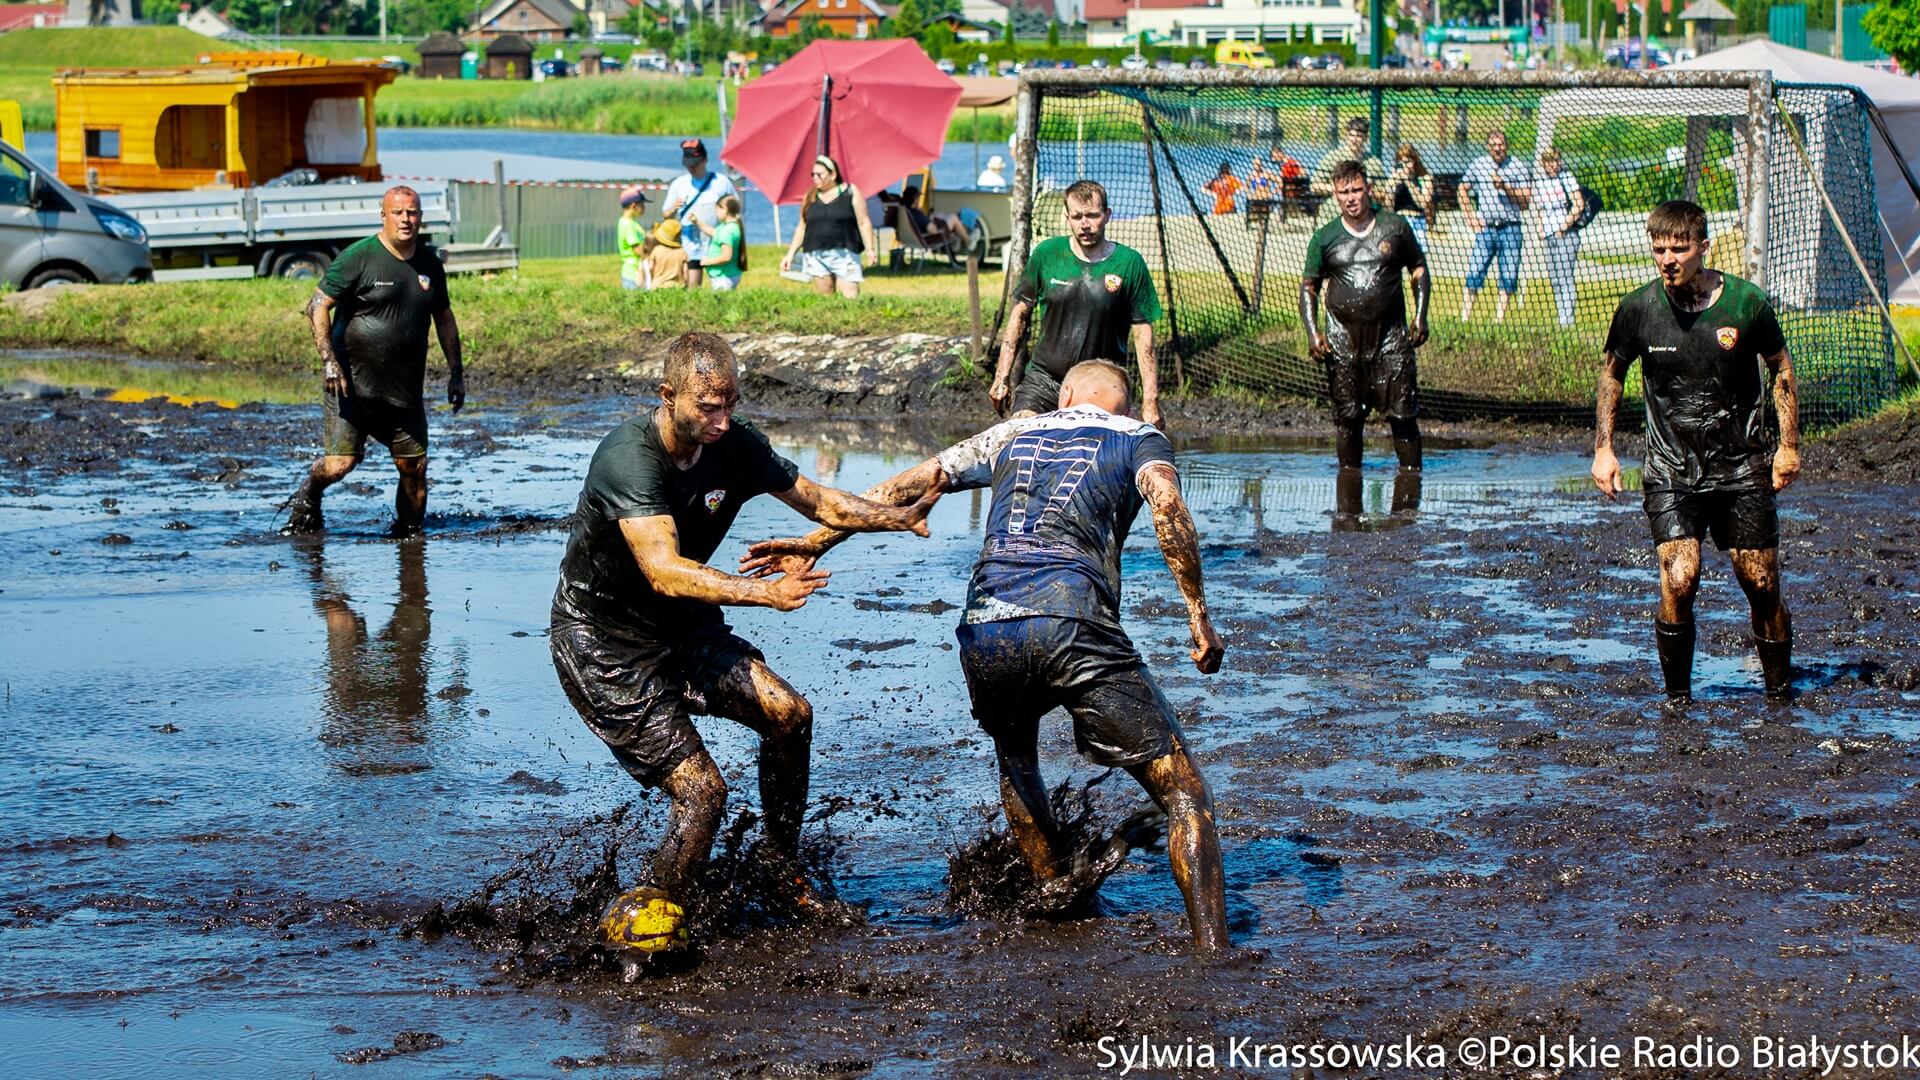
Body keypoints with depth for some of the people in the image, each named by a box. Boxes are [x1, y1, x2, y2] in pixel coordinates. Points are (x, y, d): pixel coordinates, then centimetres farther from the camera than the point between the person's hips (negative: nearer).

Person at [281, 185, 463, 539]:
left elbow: (444, 318, 23)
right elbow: (318, 306, -8)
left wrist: (456, 372, 20)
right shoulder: (359, 257, -7)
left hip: (406, 390, 5)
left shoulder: (429, 264, 10)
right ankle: (307, 498, 20)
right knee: (339, 463, -11)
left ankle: (409, 533, 17)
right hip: (352, 385, -5)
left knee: (414, 468, 1)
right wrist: (328, 360, -17)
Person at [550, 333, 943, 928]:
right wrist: (765, 593, -50)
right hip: (602, 642, -7)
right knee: (701, 791, -16)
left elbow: (816, 500, 8)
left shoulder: (733, 444, -7)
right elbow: (665, 572, -40)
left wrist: (899, 518, -6)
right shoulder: (630, 457, -29)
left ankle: (784, 873, 10)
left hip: (678, 627, 7)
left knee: (788, 714, -8)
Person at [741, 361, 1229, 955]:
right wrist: (1198, 614, -4)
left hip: (983, 632, 4)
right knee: (1182, 790, 2)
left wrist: (817, 541, 36)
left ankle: (1055, 884, 42)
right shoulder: (1138, 437, 19)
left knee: (1014, 752, 37)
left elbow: (908, 485, 30)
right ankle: (1212, 955, -11)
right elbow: (1168, 507, -3)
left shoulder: (1012, 434, 30)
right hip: (1072, 625, -4)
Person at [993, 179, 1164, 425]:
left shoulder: (1129, 263, -4)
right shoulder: (1046, 253, 0)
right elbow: (1019, 313, 9)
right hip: (1042, 378, 1)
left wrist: (1150, 401, -5)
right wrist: (1002, 377, 7)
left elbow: (1143, 335, -2)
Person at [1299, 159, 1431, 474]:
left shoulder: (1395, 227, 4)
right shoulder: (1325, 239, 4)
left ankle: (1411, 470, 3)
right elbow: (1308, 286, 10)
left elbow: (1419, 269, 14)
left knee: (1402, 413, -5)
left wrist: (1420, 316, 4)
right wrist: (1313, 333, -2)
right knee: (1347, 416, 3)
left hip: (1390, 335, -1)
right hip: (1343, 337, 1)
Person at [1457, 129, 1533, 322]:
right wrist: (1470, 217, 6)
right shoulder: (1478, 165, 7)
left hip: (1510, 228, 0)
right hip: (1485, 227, 0)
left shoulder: (1519, 167, 3)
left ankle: (1500, 317, 6)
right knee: (1474, 272, -8)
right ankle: (1464, 317, -9)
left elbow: (1525, 198, -1)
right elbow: (1463, 190, 15)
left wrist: (1504, 187, -14)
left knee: (1509, 276, 0)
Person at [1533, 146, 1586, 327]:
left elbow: (1579, 204, -8)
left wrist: (1565, 225, -13)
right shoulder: (1539, 184, 15)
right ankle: (1562, 319, 8)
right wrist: (1541, 232, 9)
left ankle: (1567, 319, -14)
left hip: (1566, 235, -6)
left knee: (1565, 276, -11)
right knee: (1554, 278, 5)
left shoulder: (1566, 177, -2)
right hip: (1549, 237, 6)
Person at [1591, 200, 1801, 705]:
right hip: (1671, 470, 0)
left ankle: (1779, 689, 22)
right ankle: (1677, 696, 1)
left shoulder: (1747, 302, -8)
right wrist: (1603, 448, 3)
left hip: (1743, 468, 0)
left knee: (1761, 584, 2)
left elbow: (1782, 369, 7)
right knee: (1678, 582, -15)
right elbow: (1611, 375, 10)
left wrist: (1789, 444, 2)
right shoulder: (1637, 309, -7)